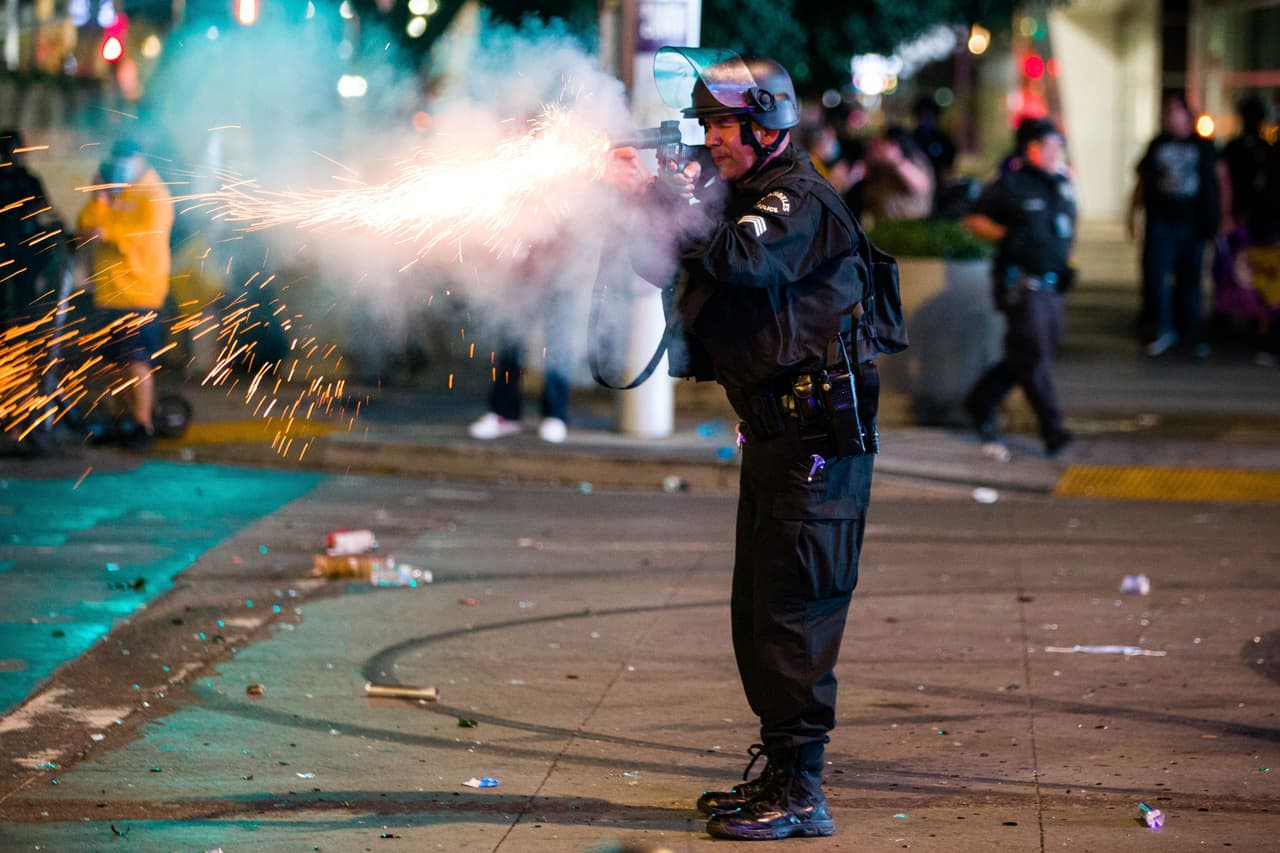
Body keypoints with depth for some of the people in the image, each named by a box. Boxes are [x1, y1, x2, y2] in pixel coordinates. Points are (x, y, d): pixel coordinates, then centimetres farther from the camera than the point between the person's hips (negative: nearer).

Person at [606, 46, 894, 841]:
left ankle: (801, 792, -8)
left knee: (793, 619, -10)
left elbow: (738, 258, -31)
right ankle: (777, 773, 23)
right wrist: (640, 198, -1)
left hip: (819, 440, -10)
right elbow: (679, 271, 15)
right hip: (775, 439, 10)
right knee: (757, 618, 14)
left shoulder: (803, 203, -14)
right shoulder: (741, 196, 17)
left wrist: (659, 194, -27)